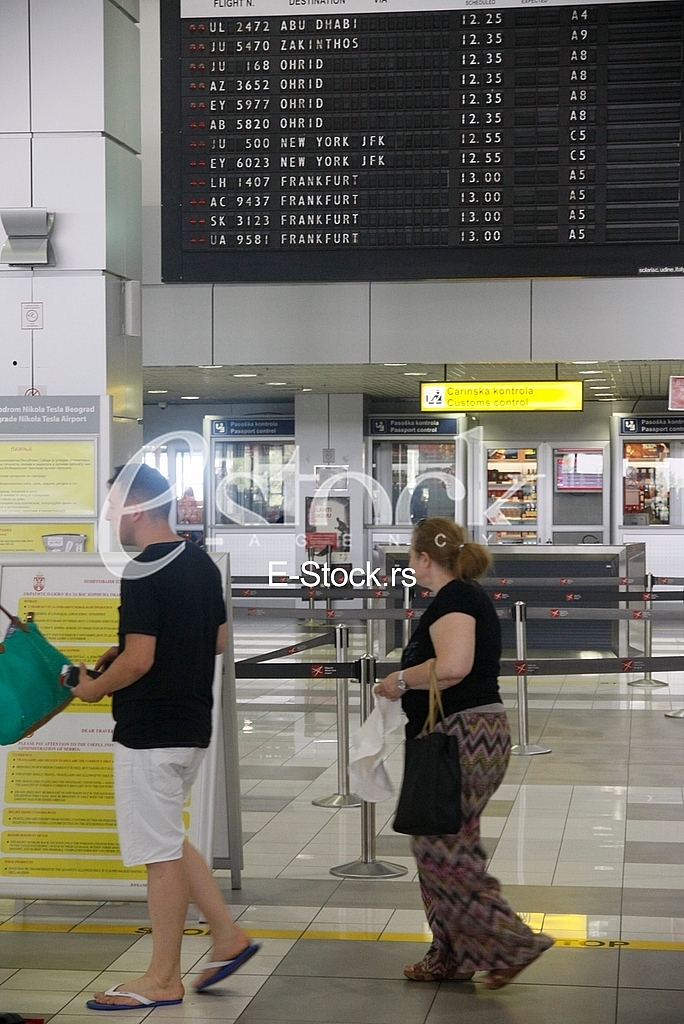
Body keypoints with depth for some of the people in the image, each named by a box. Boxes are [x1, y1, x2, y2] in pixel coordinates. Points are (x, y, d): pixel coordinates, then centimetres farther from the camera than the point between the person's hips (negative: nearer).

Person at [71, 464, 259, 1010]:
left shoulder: (143, 574, -19)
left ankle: (163, 979, 9)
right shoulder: (203, 564, 9)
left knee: (160, 851, -1)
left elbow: (139, 661, -23)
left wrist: (94, 688, -5)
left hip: (149, 733, -9)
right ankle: (228, 935, 20)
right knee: (167, 840, 21)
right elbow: (219, 641, 17)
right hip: (192, 724, 9)